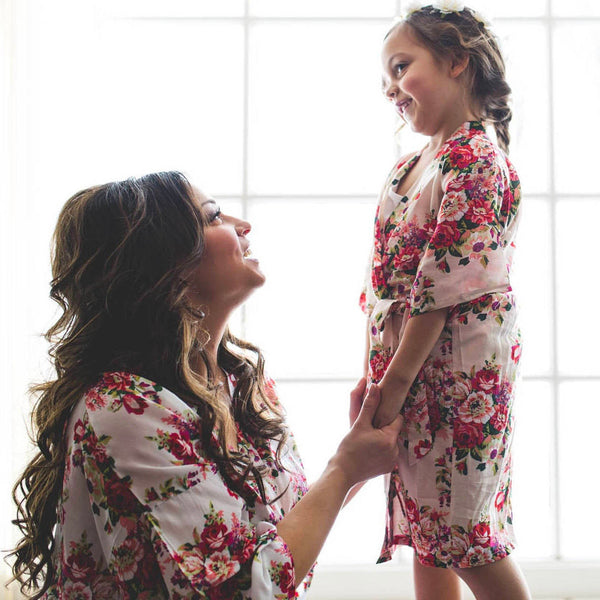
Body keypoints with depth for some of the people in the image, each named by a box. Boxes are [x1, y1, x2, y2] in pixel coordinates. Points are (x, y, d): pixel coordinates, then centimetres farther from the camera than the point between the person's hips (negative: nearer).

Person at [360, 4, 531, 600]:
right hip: (408, 362, 9)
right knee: (426, 528, 15)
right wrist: (371, 375, 12)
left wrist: (394, 382, -19)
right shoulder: (408, 166, 13)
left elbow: (445, 287, -20)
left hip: (457, 366, -9)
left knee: (462, 530, 0)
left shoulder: (476, 158, -15)